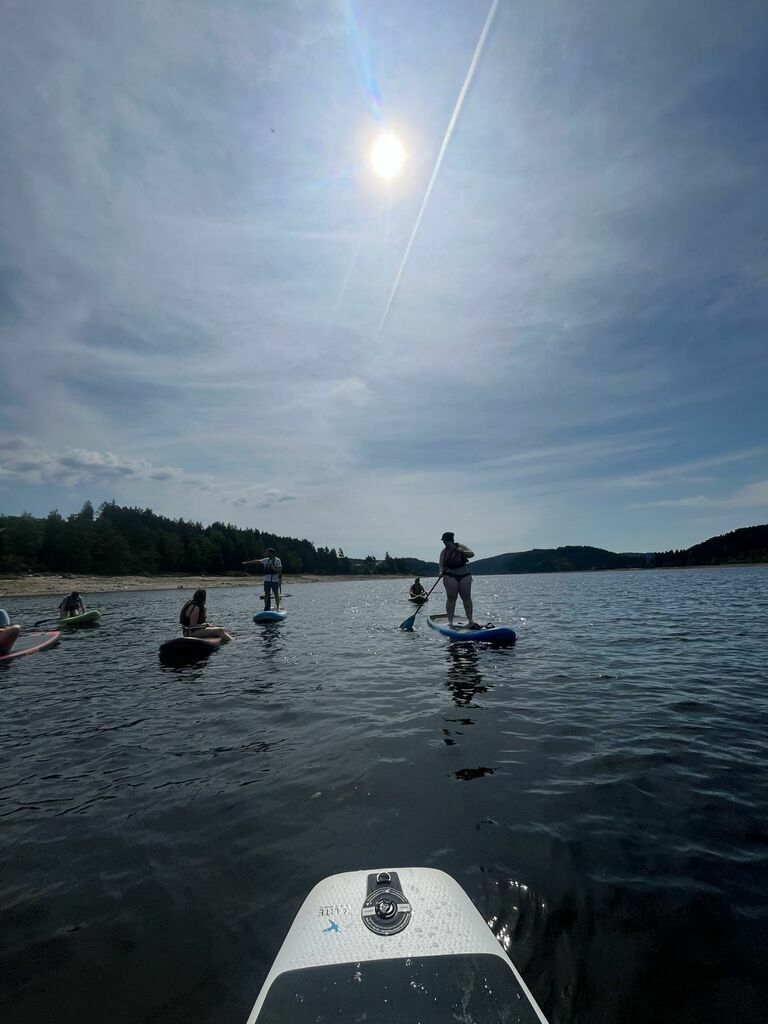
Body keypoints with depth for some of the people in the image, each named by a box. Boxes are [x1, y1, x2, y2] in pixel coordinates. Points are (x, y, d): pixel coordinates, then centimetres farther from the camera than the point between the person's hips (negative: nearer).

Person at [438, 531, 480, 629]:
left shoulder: (460, 547, 3)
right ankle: (450, 621, -5)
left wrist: (463, 552, -19)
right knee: (451, 598, -7)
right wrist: (441, 572, -21)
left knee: (466, 597, 2)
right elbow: (441, 564, -1)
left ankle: (470, 620, 8)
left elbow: (472, 554, -1)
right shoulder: (444, 552, 3)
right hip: (450, 576, -1)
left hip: (464, 575, 1)